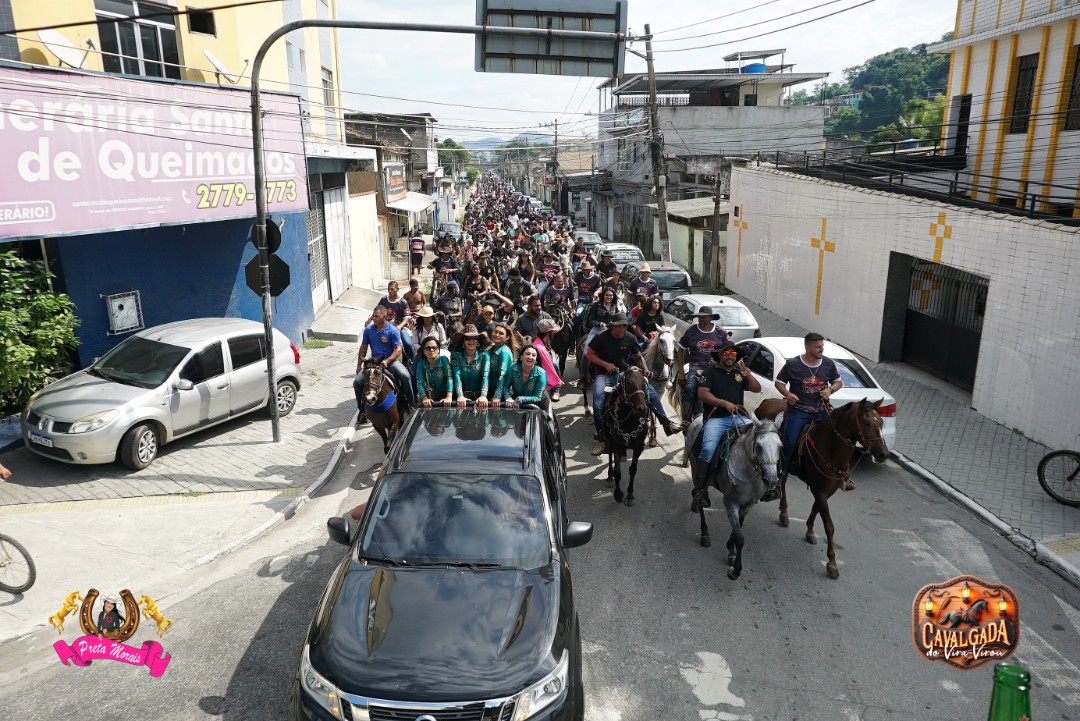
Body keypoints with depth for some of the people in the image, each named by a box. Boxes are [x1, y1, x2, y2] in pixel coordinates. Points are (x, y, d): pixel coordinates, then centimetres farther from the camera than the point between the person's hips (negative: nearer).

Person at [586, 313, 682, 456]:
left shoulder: (629, 338, 3)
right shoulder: (602, 337, -6)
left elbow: (639, 356, 13)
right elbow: (589, 354, -1)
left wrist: (645, 370, -6)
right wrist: (606, 364, -14)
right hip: (604, 373, -3)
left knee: (650, 390, -13)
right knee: (598, 399, -31)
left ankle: (666, 424, -4)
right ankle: (603, 439, -28)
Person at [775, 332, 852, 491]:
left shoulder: (828, 364, 0)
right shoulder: (793, 365, -9)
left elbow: (838, 381, 14)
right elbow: (779, 382, 1)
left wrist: (830, 390, -8)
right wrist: (787, 394, -18)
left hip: (821, 411, 4)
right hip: (798, 411, -4)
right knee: (788, 444, -12)